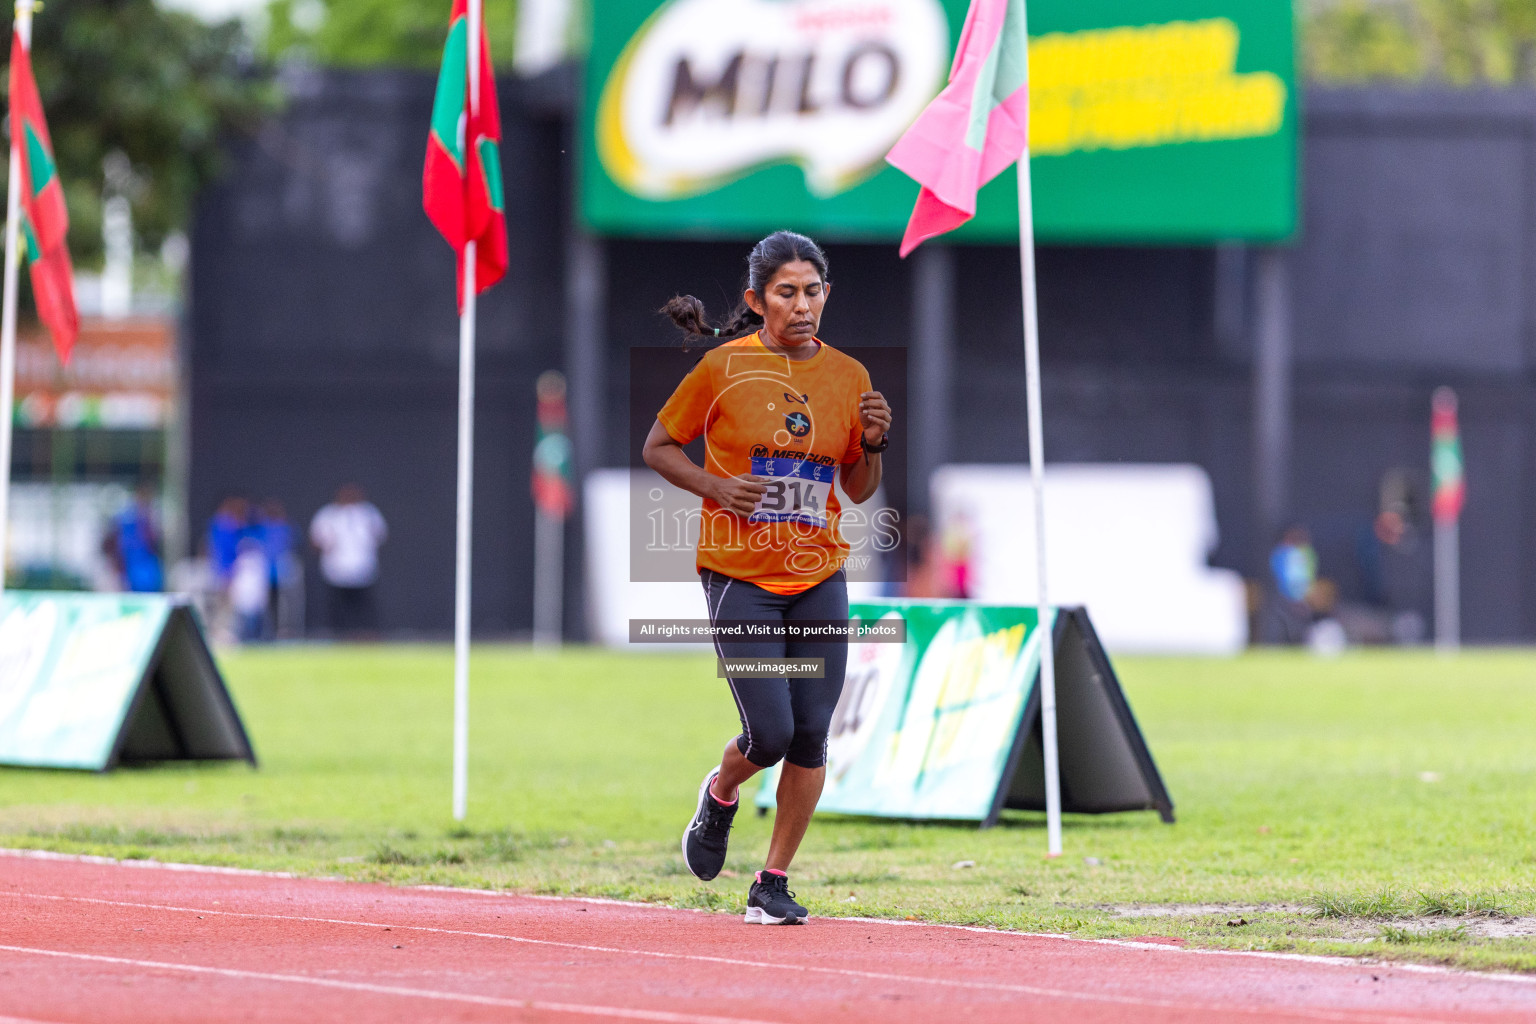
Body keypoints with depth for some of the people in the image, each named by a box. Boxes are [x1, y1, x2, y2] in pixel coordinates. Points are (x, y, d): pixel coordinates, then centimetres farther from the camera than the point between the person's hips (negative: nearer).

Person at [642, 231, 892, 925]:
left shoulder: (847, 376, 5)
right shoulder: (723, 367, -6)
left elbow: (859, 491, 14)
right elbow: (658, 446, 4)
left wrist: (873, 444, -6)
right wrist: (714, 486, -12)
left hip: (819, 580, 4)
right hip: (740, 579, -3)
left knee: (810, 736, -2)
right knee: (770, 734, -11)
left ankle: (774, 882, 12)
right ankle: (721, 794, 24)